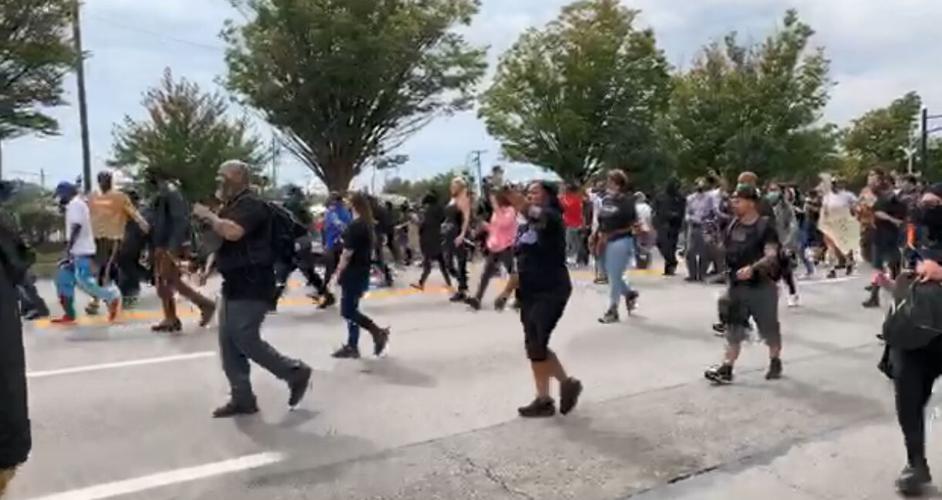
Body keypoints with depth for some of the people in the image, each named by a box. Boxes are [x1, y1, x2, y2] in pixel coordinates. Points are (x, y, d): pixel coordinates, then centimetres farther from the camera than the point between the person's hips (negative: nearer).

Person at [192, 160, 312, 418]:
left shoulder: (251, 204, -15)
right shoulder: (231, 205, 17)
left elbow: (233, 232, -31)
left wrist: (208, 215, -16)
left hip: (252, 286, -10)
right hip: (234, 285, 10)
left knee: (246, 341, -9)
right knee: (229, 344, 8)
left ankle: (296, 372, 7)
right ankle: (242, 399, 15)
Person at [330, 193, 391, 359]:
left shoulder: (354, 226, -17)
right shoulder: (369, 225, 10)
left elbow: (347, 253, -19)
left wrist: (339, 272, -7)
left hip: (352, 273, -9)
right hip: (363, 272, 9)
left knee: (347, 311, -3)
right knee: (352, 309, 12)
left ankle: (378, 332, -2)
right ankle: (352, 347, 16)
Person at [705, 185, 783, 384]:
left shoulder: (765, 226, -12)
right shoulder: (733, 226, 7)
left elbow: (771, 255, -21)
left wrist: (752, 268, -35)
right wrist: (728, 273, 18)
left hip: (762, 286, -5)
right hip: (737, 285, 5)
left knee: (769, 327, 10)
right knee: (733, 329, 2)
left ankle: (775, 363, 31)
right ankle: (726, 369, 2)